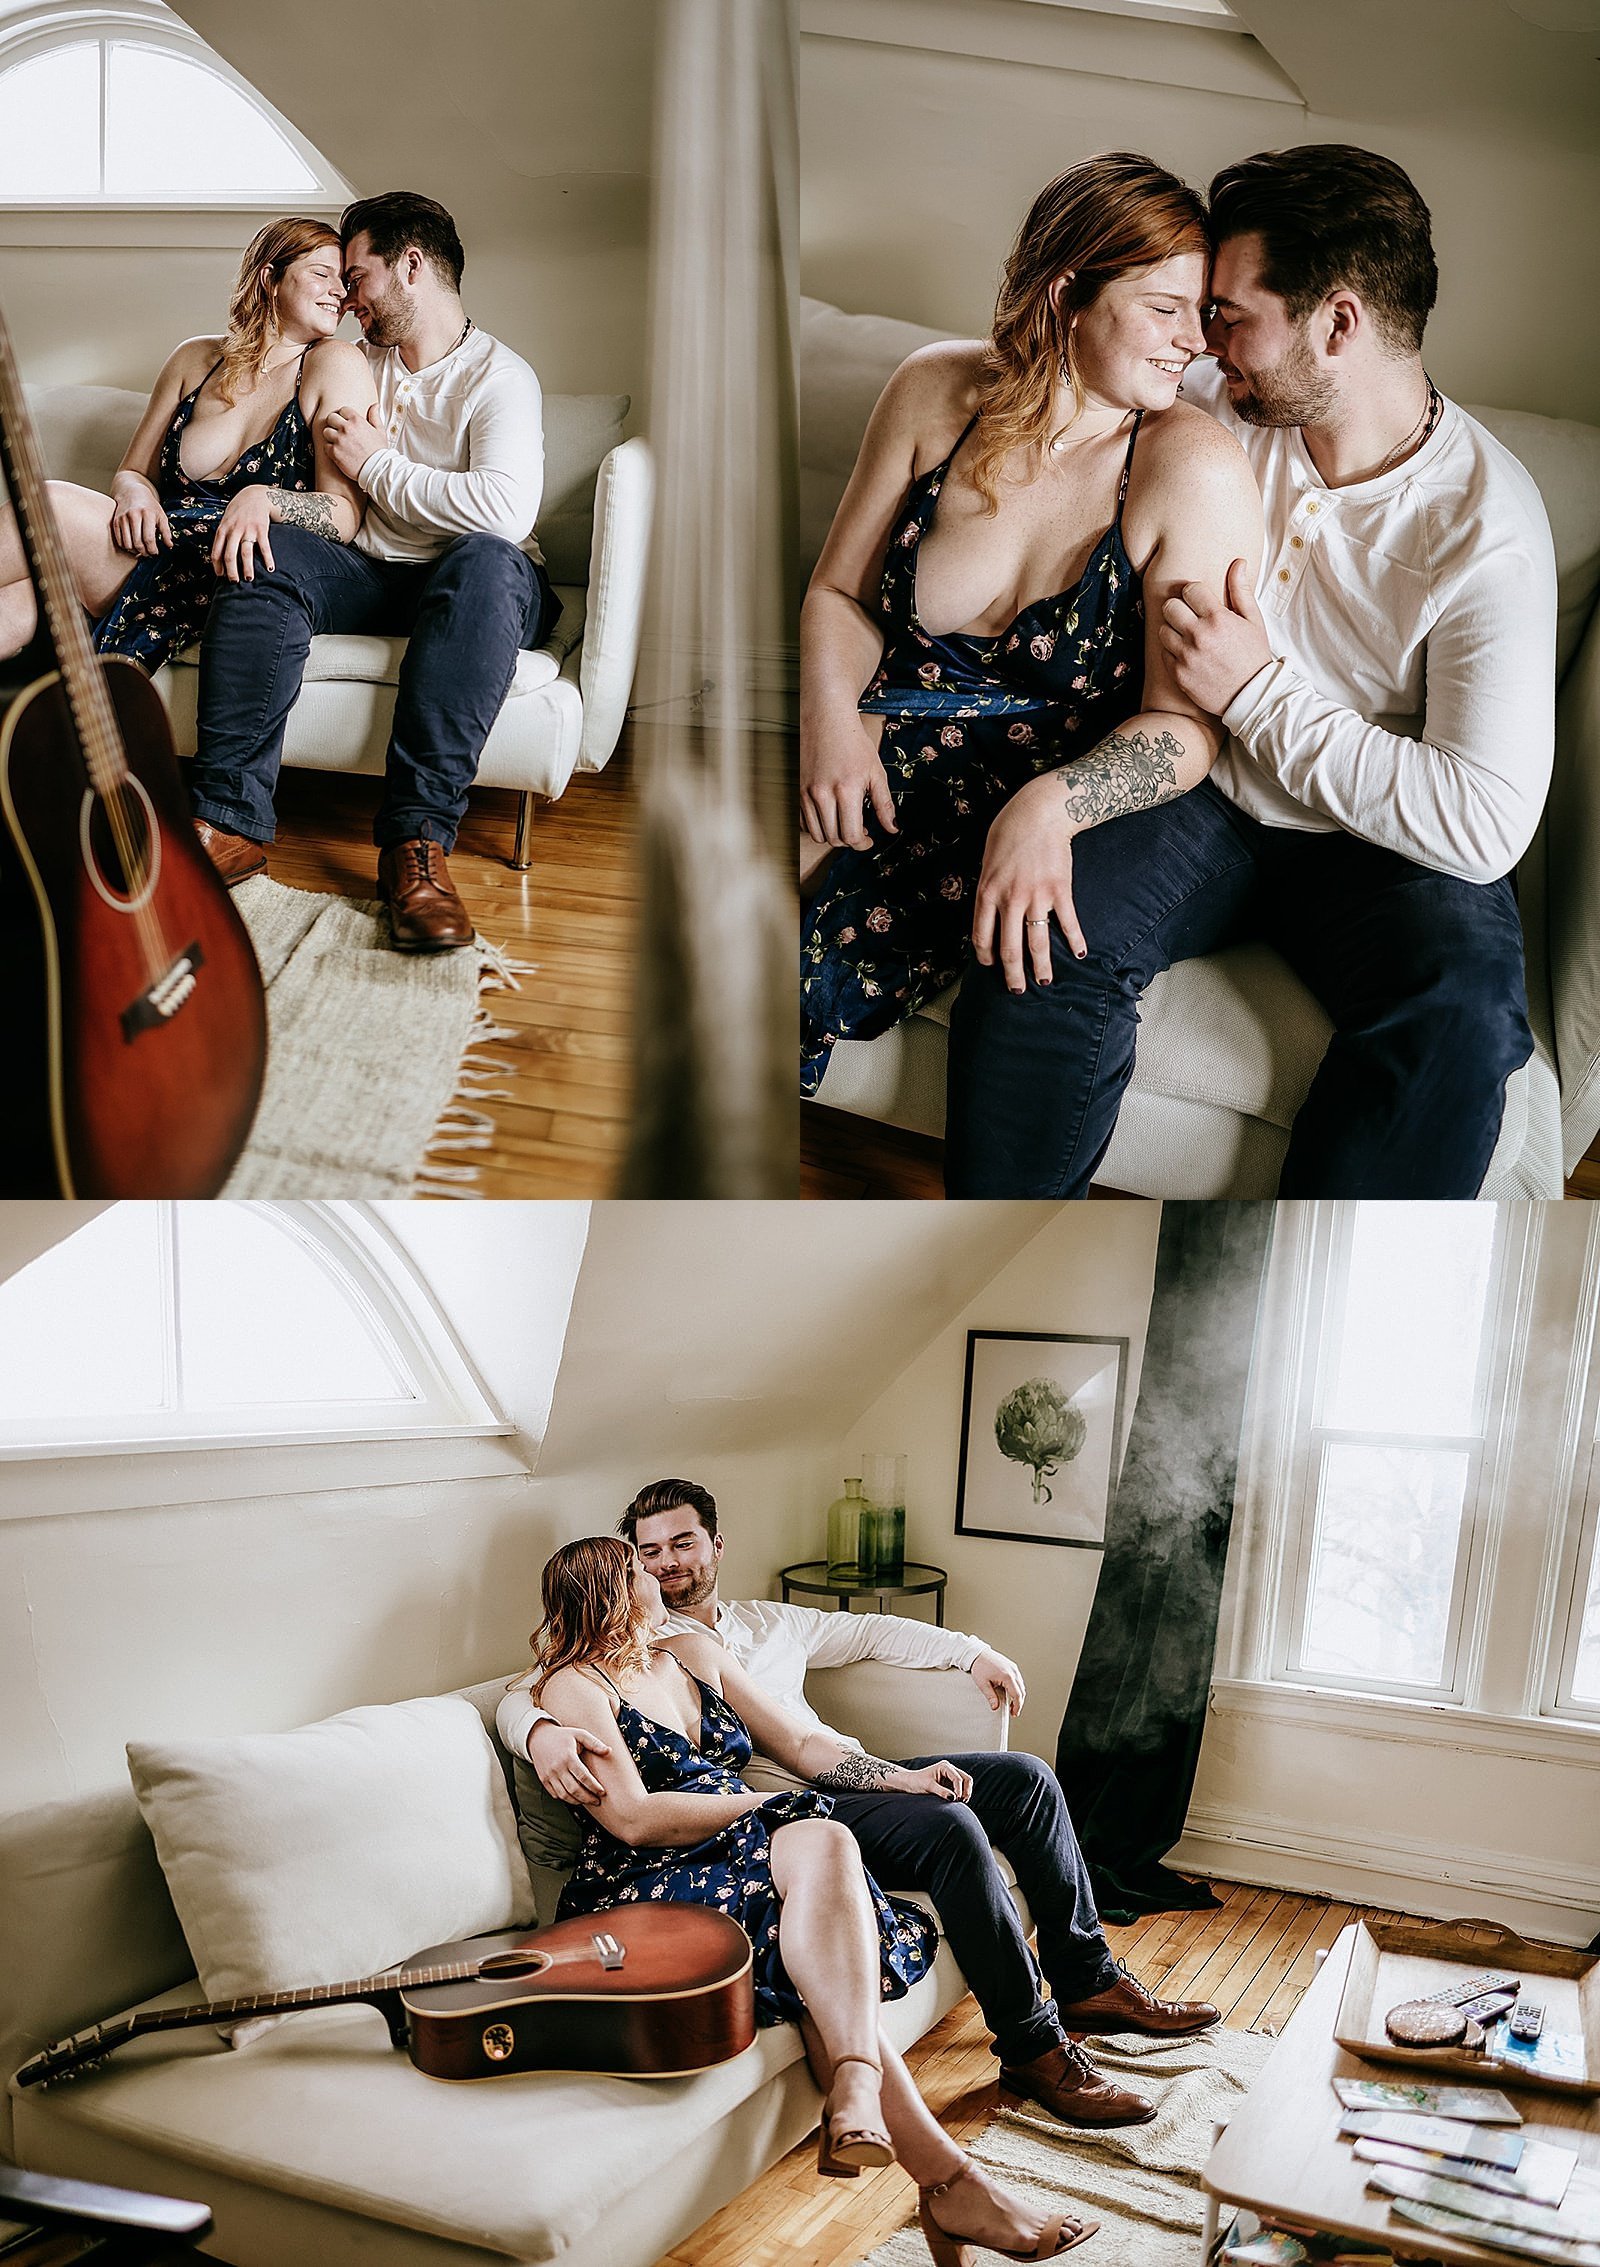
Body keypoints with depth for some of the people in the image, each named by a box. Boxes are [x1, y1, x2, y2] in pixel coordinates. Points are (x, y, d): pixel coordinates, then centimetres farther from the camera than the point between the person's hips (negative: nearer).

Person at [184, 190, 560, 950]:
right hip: (370, 575, 5)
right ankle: (230, 823, -32)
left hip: (461, 589, -5)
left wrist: (377, 466, -13)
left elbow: (506, 510, -24)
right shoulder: (360, 366, 18)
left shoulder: (498, 376, -5)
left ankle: (417, 839, -45)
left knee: (489, 561, -38)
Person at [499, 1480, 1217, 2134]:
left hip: (850, 1777, 8)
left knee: (1025, 1777, 0)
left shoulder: (766, 1621, 21)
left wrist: (972, 1652, 21)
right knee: (952, 1828, -30)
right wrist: (541, 1732, -37)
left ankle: (1090, 1981, 11)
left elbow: (868, 1632, 29)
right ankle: (1033, 2047, -18)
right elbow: (518, 1697, -12)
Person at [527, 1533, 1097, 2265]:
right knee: (820, 1845, -33)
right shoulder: (574, 1685, -2)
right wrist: (764, 1806, -9)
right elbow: (636, 1819, -13)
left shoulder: (694, 1654, 21)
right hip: (641, 1893, -7)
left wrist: (901, 1776, 9)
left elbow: (799, 1742, 22)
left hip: (742, 1854, 7)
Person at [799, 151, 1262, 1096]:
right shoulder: (937, 393, 0)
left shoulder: (1195, 468, -11)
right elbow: (837, 592, 9)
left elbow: (1187, 723, -12)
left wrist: (1048, 805, -31)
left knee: (802, 976, -26)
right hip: (879, 757, 4)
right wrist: (833, 719, -12)